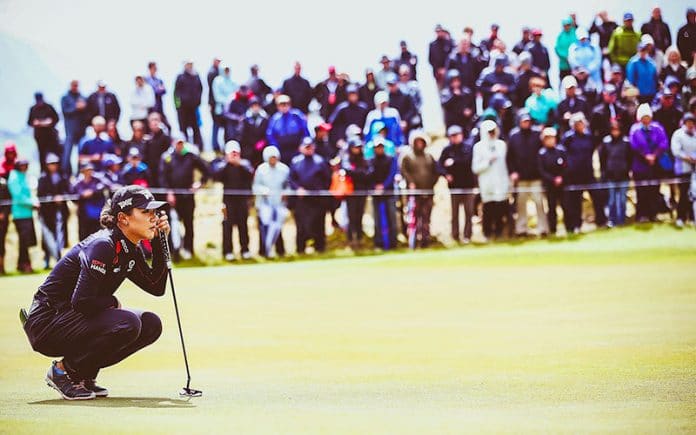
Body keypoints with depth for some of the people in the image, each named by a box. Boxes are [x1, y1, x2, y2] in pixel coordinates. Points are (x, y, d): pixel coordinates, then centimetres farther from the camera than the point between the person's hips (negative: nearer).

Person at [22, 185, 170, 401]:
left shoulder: (131, 251, 7)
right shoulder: (103, 246, -22)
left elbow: (156, 287, 12)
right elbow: (82, 301, -27)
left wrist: (160, 243, 5)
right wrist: (113, 303, -9)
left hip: (74, 320, 10)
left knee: (151, 324, 1)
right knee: (128, 323, -28)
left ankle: (84, 375, 7)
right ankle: (63, 371, -10)